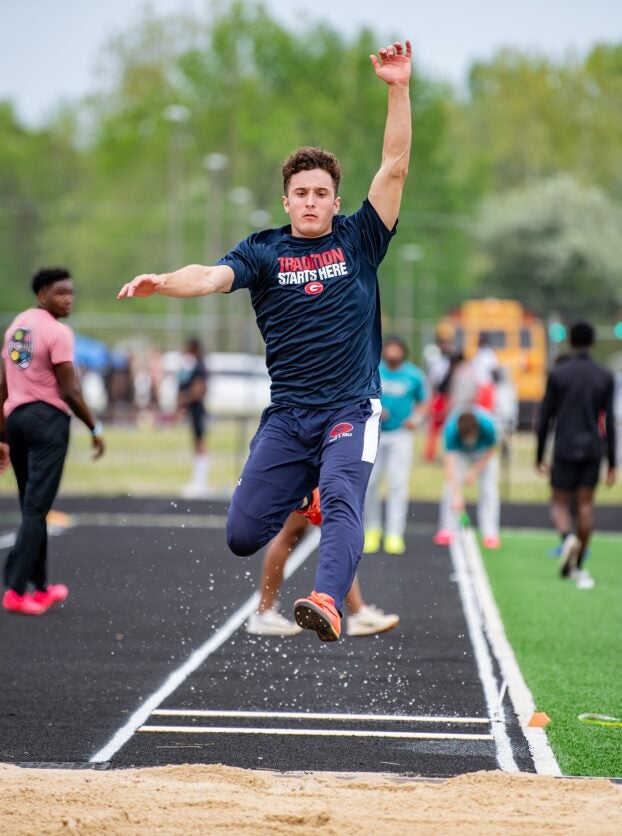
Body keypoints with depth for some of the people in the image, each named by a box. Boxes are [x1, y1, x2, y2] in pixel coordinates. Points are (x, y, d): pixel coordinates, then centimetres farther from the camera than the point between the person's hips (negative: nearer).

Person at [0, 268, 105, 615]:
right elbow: (70, 392, -14)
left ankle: (40, 586, 23)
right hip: (48, 418, -8)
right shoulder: (58, 332, -11)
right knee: (36, 507, -7)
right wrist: (95, 428, -3)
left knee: (32, 506, 16)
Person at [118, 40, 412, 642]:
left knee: (341, 501, -29)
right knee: (242, 534, 2)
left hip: (350, 409, -2)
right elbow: (214, 276, -14)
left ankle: (327, 604, -46)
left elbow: (394, 168, -3)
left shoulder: (357, 240, 5)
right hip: (286, 413, 2)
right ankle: (304, 496, 33)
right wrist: (163, 282, -35)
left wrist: (398, 89, -11)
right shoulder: (264, 251, 4)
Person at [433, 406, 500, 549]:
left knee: (489, 488, -10)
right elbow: (450, 463, -41)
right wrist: (456, 494, -46)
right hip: (460, 452, 0)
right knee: (451, 487, -13)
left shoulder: (488, 426, -40)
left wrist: (475, 470, -18)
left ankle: (490, 533, -6)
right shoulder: (451, 430, -41)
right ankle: (447, 531, -5)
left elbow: (491, 450, -17)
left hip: (484, 453, 0)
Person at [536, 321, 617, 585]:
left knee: (560, 504, 7)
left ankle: (568, 537, -25)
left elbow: (545, 418, -1)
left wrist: (539, 456, 8)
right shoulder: (605, 377, 1)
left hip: (564, 449, -1)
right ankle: (576, 566, 9)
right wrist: (612, 464, 4)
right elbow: (609, 423, 0)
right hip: (592, 450, 1)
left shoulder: (557, 374, -2)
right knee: (585, 505, 9)